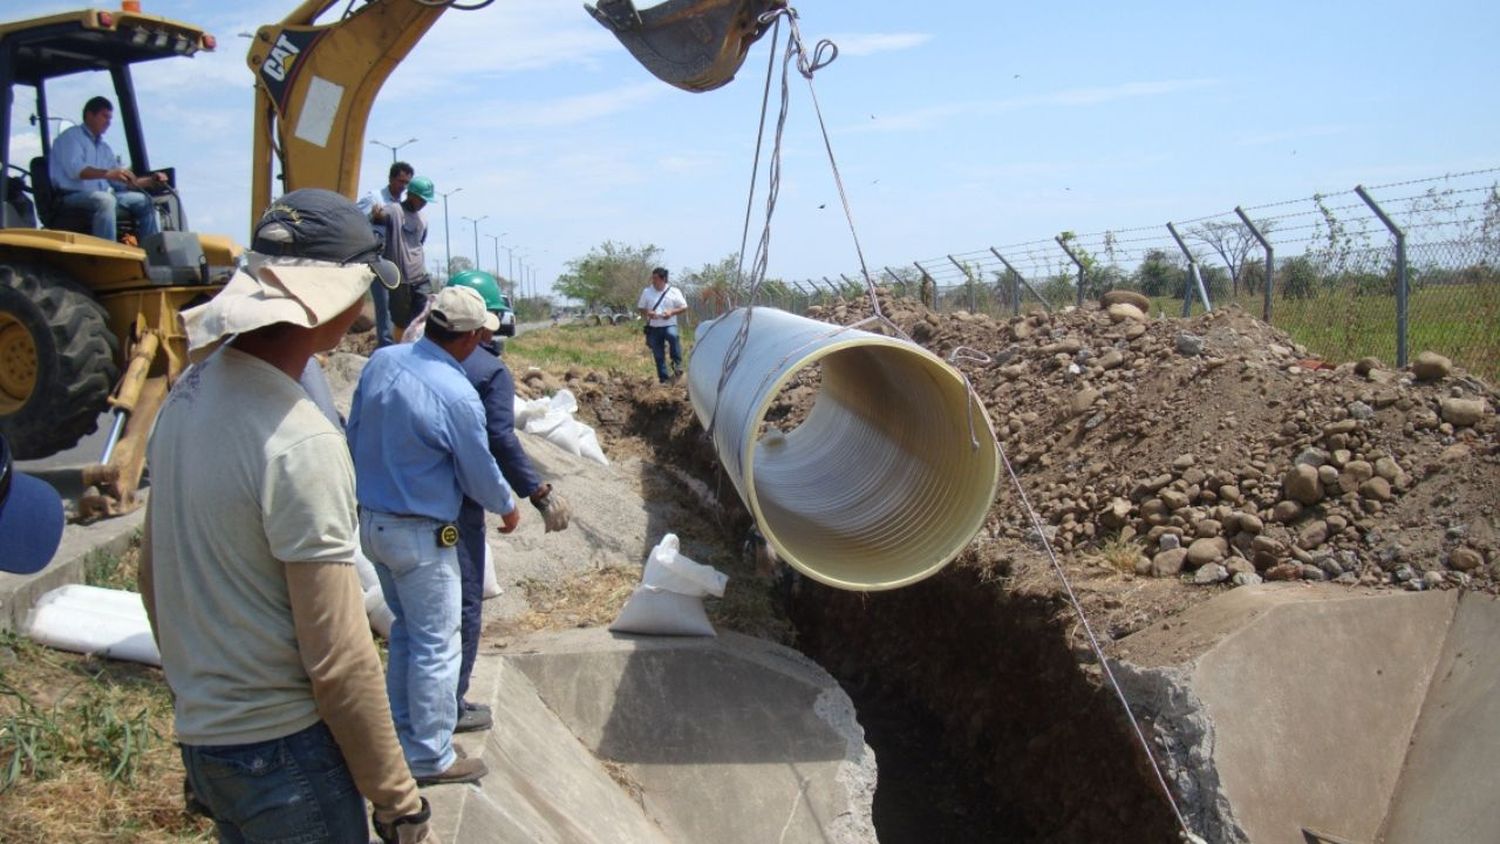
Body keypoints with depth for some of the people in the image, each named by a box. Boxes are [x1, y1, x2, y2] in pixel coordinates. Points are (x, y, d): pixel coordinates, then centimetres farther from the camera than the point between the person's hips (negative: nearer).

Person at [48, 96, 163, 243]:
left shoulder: (104, 148, 27)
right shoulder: (71, 136, 3)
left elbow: (122, 181, 20)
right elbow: (74, 169, -18)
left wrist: (151, 180, 4)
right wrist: (107, 173, -35)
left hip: (105, 195, 8)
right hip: (73, 196, -7)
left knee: (145, 201, -7)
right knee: (105, 199, -37)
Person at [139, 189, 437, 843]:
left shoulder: (188, 392, 1)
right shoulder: (300, 443, -25)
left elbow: (154, 576, 12)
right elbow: (338, 660, -23)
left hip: (200, 736, 8)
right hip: (282, 751, -8)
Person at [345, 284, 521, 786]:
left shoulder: (381, 362, -3)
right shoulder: (457, 395, -24)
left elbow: (354, 436, 8)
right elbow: (479, 473, -11)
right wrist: (507, 508, 9)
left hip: (370, 520, 8)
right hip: (420, 535, -8)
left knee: (405, 628, 23)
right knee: (436, 646, 5)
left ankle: (400, 732, 35)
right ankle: (430, 758, 15)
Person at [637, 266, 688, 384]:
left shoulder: (674, 291, 1)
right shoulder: (647, 292, 5)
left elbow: (684, 307, 3)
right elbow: (640, 308, 11)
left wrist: (672, 312, -15)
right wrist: (647, 313, -12)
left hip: (669, 325, -3)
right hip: (653, 328, 3)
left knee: (673, 336, -36)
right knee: (658, 356, 4)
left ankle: (677, 364, -24)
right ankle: (663, 378, 14)